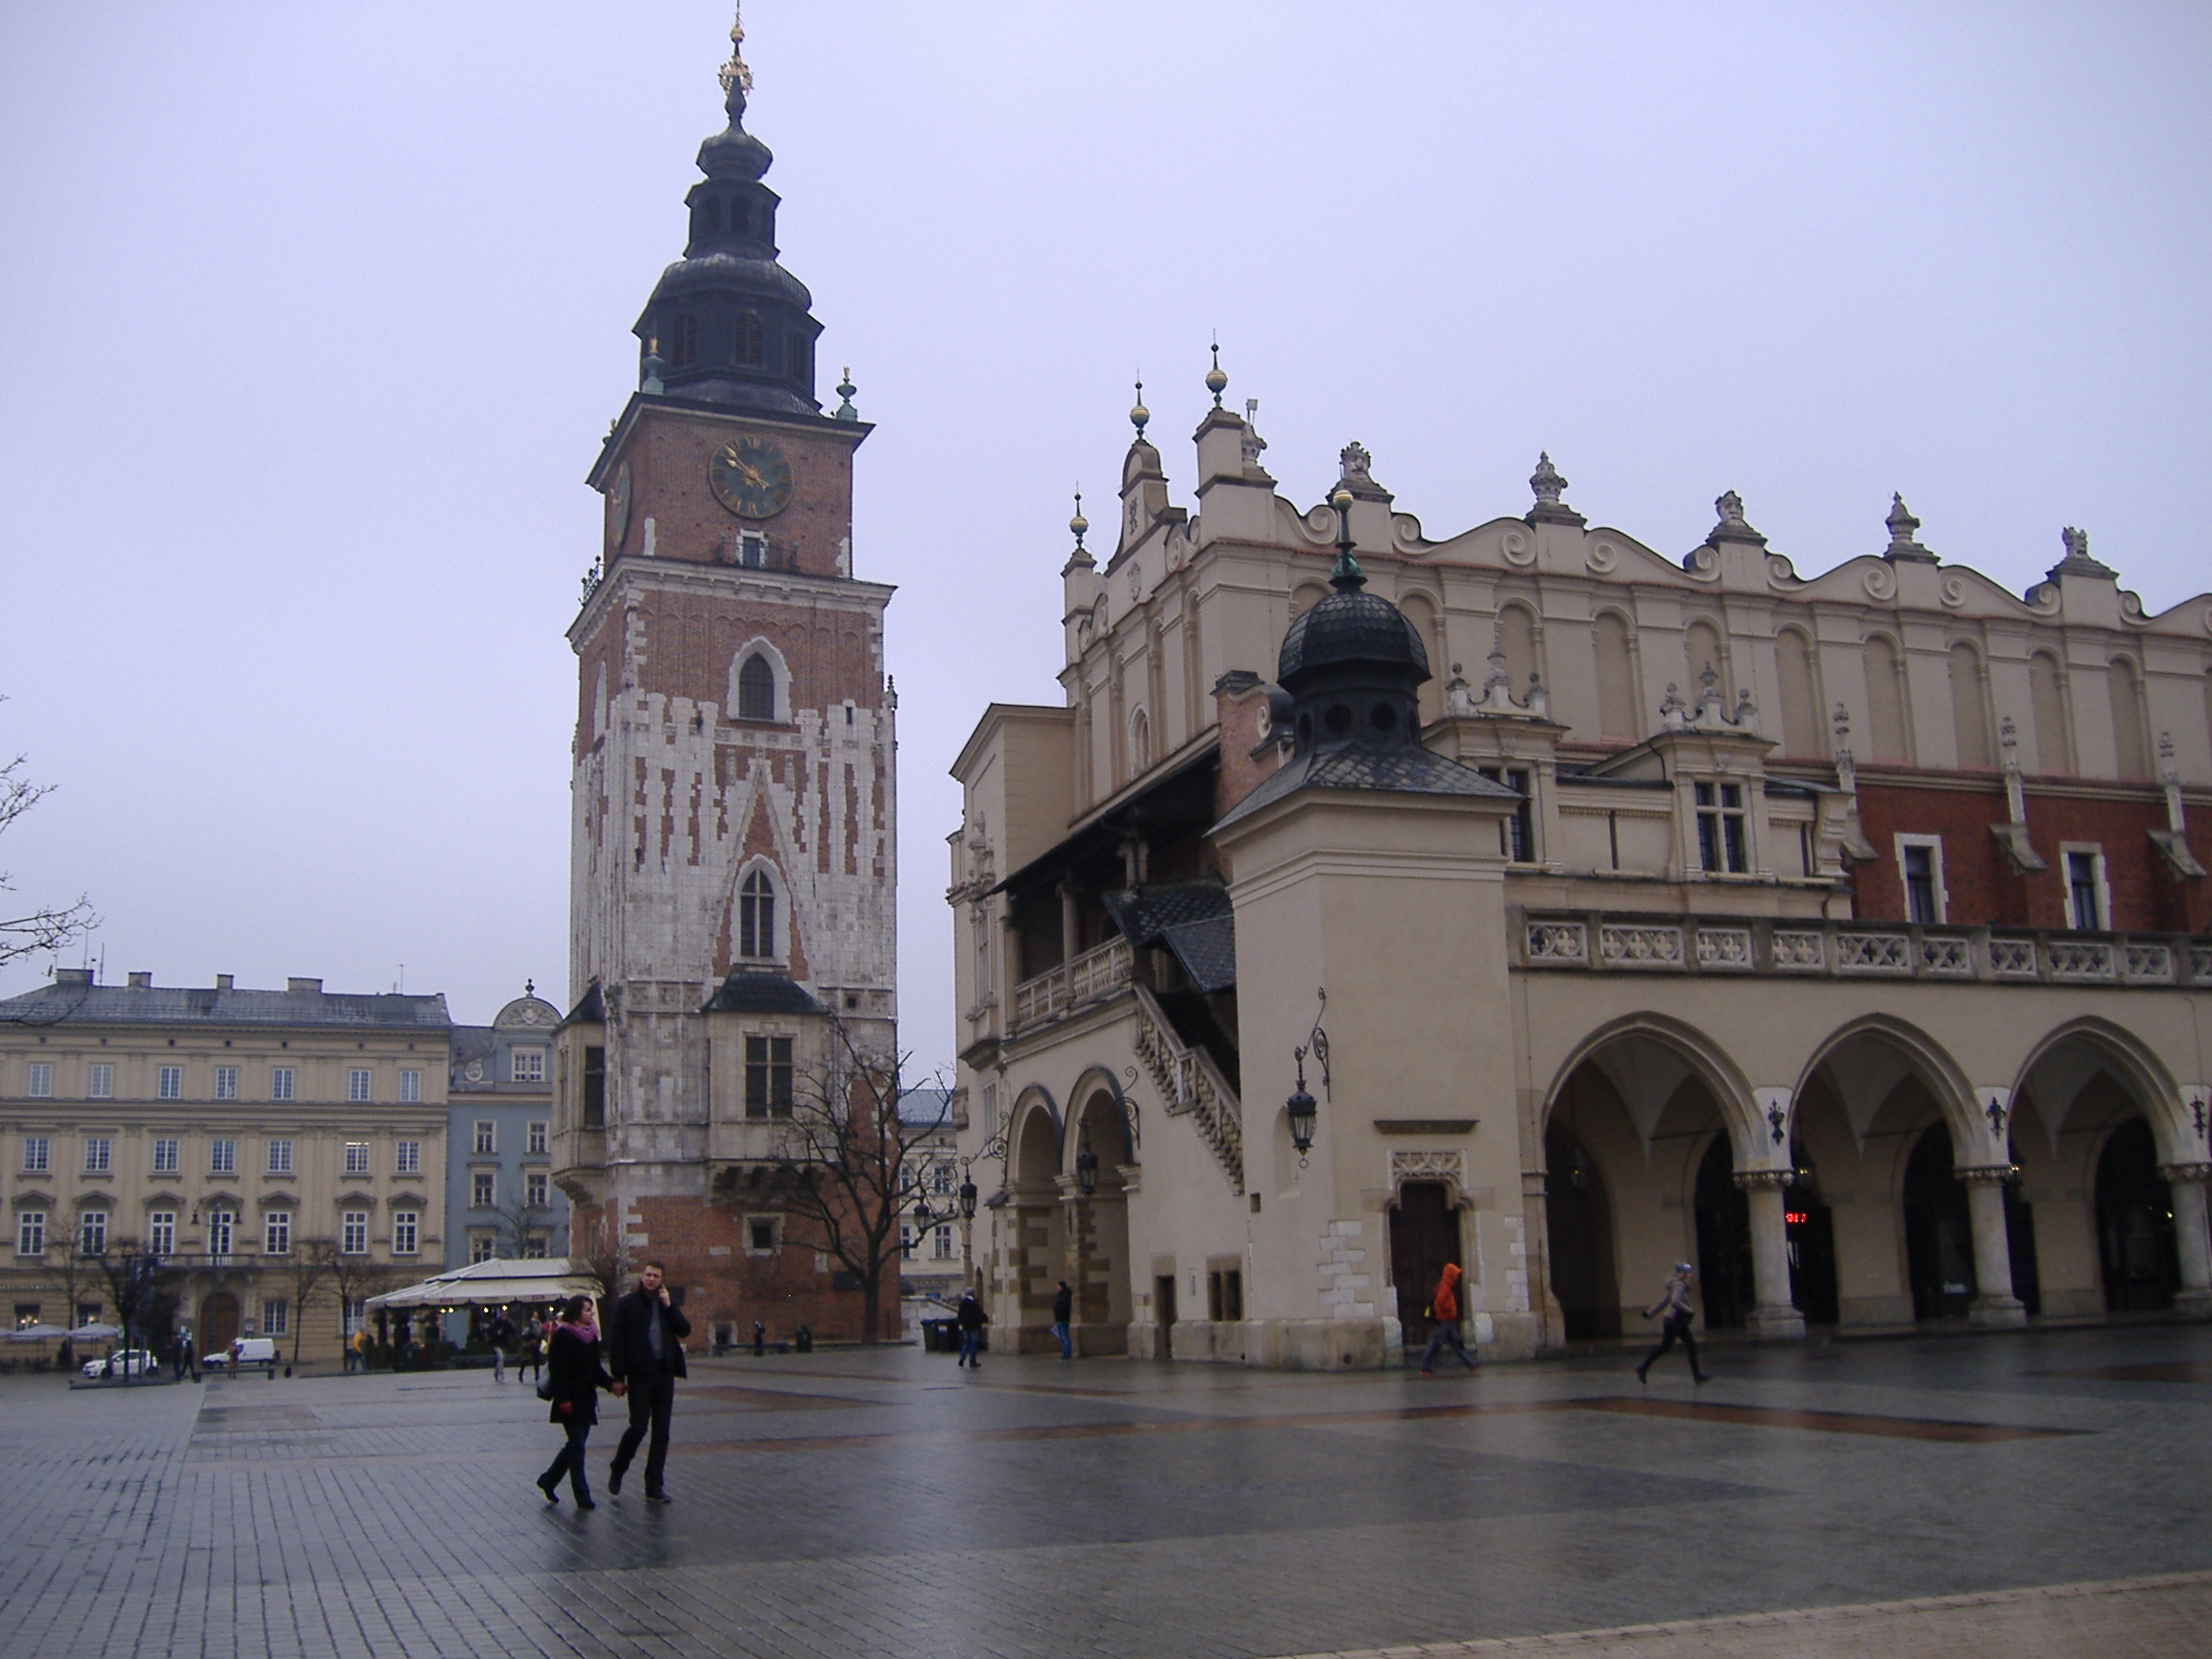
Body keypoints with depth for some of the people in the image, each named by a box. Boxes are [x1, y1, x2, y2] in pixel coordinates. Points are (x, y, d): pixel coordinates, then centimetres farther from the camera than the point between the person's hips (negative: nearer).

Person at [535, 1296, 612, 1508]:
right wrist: (563, 1399, -21)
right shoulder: (563, 1335, -10)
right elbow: (557, 1369, -15)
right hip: (570, 1401, -8)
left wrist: (611, 1383, 0)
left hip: (587, 1399, 8)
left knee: (576, 1444, 12)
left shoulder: (591, 1335, 12)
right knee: (577, 1445, -6)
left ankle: (549, 1480, 27)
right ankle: (582, 1495, -2)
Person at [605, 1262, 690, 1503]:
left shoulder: (669, 1302, 12)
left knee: (661, 1432, 5)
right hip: (639, 1373, -4)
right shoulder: (628, 1304, -1)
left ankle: (654, 1487, 10)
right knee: (639, 1426, -8)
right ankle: (617, 1470, 19)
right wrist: (618, 1377, -9)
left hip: (664, 1374, 4)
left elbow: (685, 1330, 3)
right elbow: (615, 1342, -4)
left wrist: (669, 1306, -6)